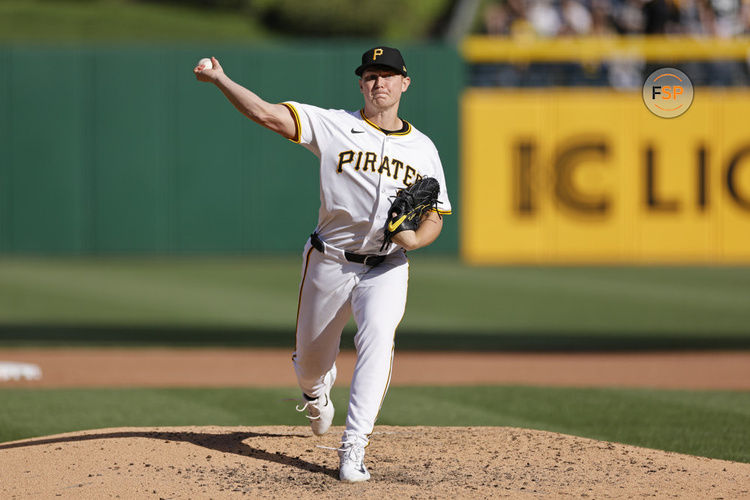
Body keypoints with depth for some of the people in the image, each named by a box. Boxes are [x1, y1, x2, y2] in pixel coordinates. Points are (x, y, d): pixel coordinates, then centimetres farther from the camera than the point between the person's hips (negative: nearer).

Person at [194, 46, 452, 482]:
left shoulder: (423, 148, 6)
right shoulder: (335, 126, -3)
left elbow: (435, 218, 9)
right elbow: (266, 113, -14)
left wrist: (414, 238, -15)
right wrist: (220, 79, -27)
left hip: (387, 269, 0)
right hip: (329, 263, 0)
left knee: (377, 339, -27)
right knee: (311, 362, 10)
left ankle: (354, 449, -28)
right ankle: (316, 388, 51)